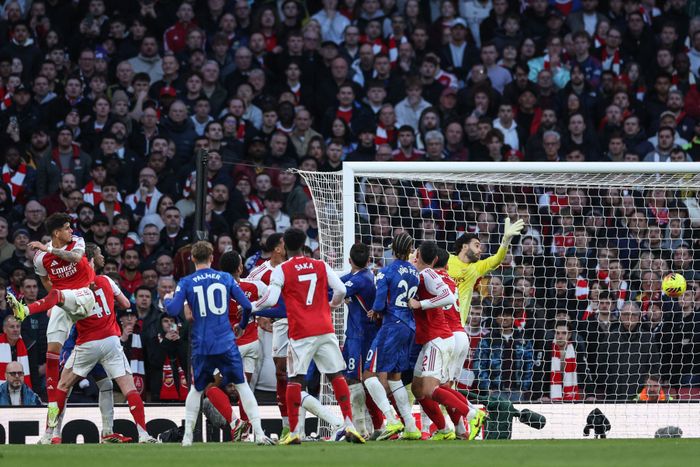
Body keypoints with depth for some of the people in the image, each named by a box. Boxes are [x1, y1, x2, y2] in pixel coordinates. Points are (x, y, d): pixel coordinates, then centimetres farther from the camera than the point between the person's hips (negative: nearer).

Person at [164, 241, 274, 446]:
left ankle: (187, 436, 13)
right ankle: (258, 433, -3)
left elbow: (173, 311, -9)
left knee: (196, 389, 16)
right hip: (226, 343, 0)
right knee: (242, 386, 5)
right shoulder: (226, 278, 3)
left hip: (201, 346, 0)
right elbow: (247, 305, 4)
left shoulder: (186, 282, -1)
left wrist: (167, 299, 14)